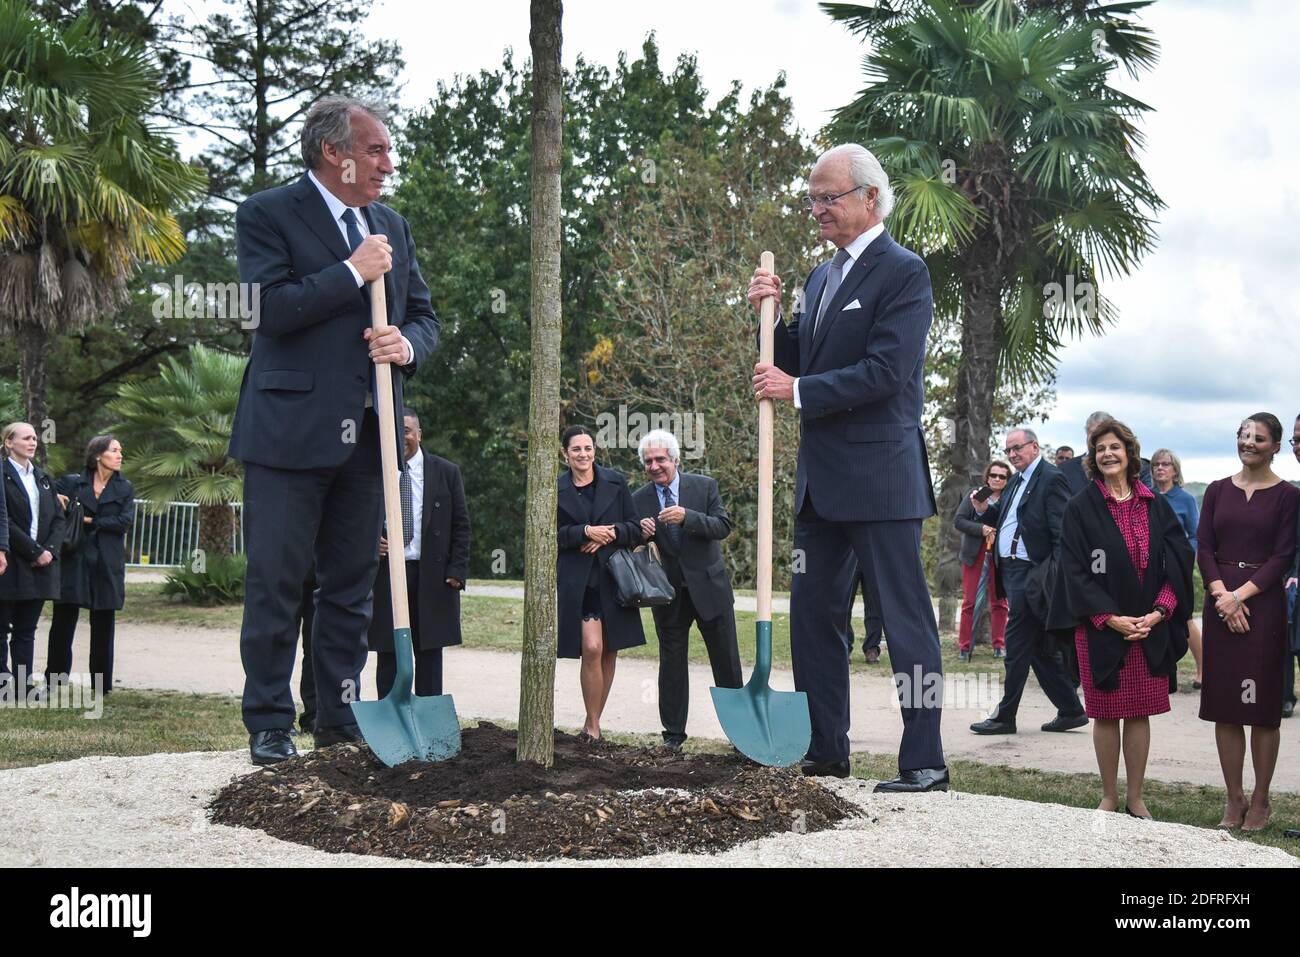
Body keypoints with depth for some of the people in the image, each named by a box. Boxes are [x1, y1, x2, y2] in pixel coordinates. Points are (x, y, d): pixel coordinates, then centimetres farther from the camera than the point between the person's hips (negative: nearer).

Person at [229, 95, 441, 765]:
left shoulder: (392, 227, 17)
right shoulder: (267, 214, -2)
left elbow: (424, 315, 17)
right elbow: (268, 308, -14)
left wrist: (408, 344, -6)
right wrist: (352, 273, -14)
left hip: (367, 433, 6)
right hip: (290, 427, -6)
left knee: (351, 583, 10)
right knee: (276, 583, -1)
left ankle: (339, 717, 19)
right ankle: (269, 724, 7)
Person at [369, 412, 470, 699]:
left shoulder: (446, 472, 5)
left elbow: (461, 525, 6)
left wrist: (456, 570, -3)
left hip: (433, 576, 0)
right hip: (385, 574, 0)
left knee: (429, 652, 4)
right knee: (388, 652, 1)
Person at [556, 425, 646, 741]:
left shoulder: (614, 482, 7)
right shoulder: (556, 489, 4)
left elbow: (636, 529, 7)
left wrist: (610, 533, -12)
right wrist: (585, 532, -15)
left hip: (614, 578, 2)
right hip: (578, 581, -2)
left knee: (609, 653, 6)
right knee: (591, 649, -15)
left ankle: (594, 720, 20)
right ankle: (593, 724, -3)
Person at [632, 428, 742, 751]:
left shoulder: (704, 486, -3)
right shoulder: (639, 500, 1)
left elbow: (723, 527, -13)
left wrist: (687, 517, -28)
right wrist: (641, 533, -18)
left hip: (708, 587, -1)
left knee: (726, 660, 5)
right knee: (672, 662, 5)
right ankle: (673, 733, 13)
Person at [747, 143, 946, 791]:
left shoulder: (903, 272, -9)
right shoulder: (820, 277, 17)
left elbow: (887, 371, -19)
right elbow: (797, 367, 19)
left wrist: (798, 391, -16)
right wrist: (771, 315, 3)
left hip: (880, 476, -9)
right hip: (820, 480, 9)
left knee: (906, 618, -3)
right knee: (813, 615, 12)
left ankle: (924, 762, 2)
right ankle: (825, 751, 22)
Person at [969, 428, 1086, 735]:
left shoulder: (1051, 479, -11)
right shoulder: (1017, 480, 18)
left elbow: (1062, 533, -16)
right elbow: (1005, 520, 22)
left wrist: (1056, 577, -21)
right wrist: (985, 511, 2)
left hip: (1031, 575, -10)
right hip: (1012, 571, 10)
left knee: (1018, 644, -4)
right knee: (1040, 648, 13)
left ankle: (1005, 716, 3)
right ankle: (1071, 710, 20)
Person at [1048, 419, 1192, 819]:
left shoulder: (1156, 506, 7)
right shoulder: (1082, 508, -1)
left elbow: (1179, 561, 4)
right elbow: (1075, 569, -6)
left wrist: (1157, 613, -9)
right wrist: (1111, 618, -14)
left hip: (1150, 628, 2)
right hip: (1101, 628, -2)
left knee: (1139, 712, 5)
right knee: (1106, 713, 3)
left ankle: (1135, 798, 13)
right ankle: (1109, 797, 13)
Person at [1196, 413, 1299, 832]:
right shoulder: (1217, 491, 10)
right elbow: (1204, 547, 4)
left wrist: (1239, 595, -14)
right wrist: (1222, 595, -10)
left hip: (1264, 604, -3)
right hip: (1220, 605, 3)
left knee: (1262, 706, 1)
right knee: (1223, 706, 4)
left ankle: (1260, 800, 11)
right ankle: (1234, 799, 12)